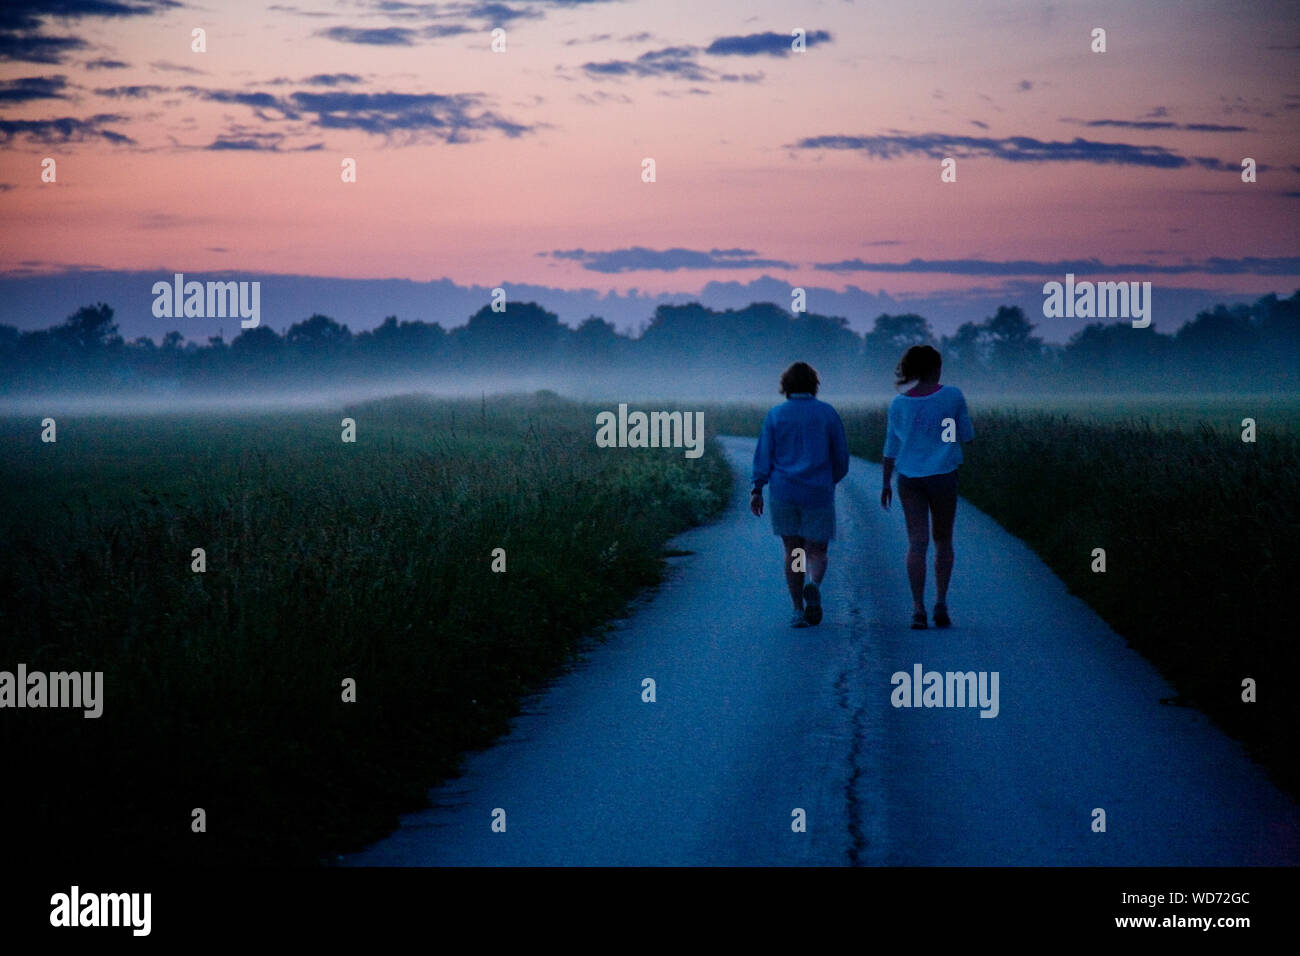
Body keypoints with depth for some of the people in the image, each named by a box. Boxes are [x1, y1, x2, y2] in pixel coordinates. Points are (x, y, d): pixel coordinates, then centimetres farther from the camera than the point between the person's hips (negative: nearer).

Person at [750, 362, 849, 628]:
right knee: (816, 551, 6)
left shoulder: (776, 415, 2)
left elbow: (763, 455, -3)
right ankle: (814, 586, -26)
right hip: (818, 493, -1)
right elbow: (841, 458, 4)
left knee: (792, 551, 10)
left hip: (784, 493, 1)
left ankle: (798, 610, 6)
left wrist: (757, 490, -2)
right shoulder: (828, 413, 1)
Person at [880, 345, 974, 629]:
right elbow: (967, 435, 4)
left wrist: (886, 483, 12)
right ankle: (941, 604, 8)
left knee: (916, 542, 0)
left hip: (909, 478, 1)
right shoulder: (952, 396, -6)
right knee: (943, 540, 13)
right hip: (943, 476, -1)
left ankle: (918, 608, -8)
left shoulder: (899, 403, 0)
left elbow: (891, 448, 4)